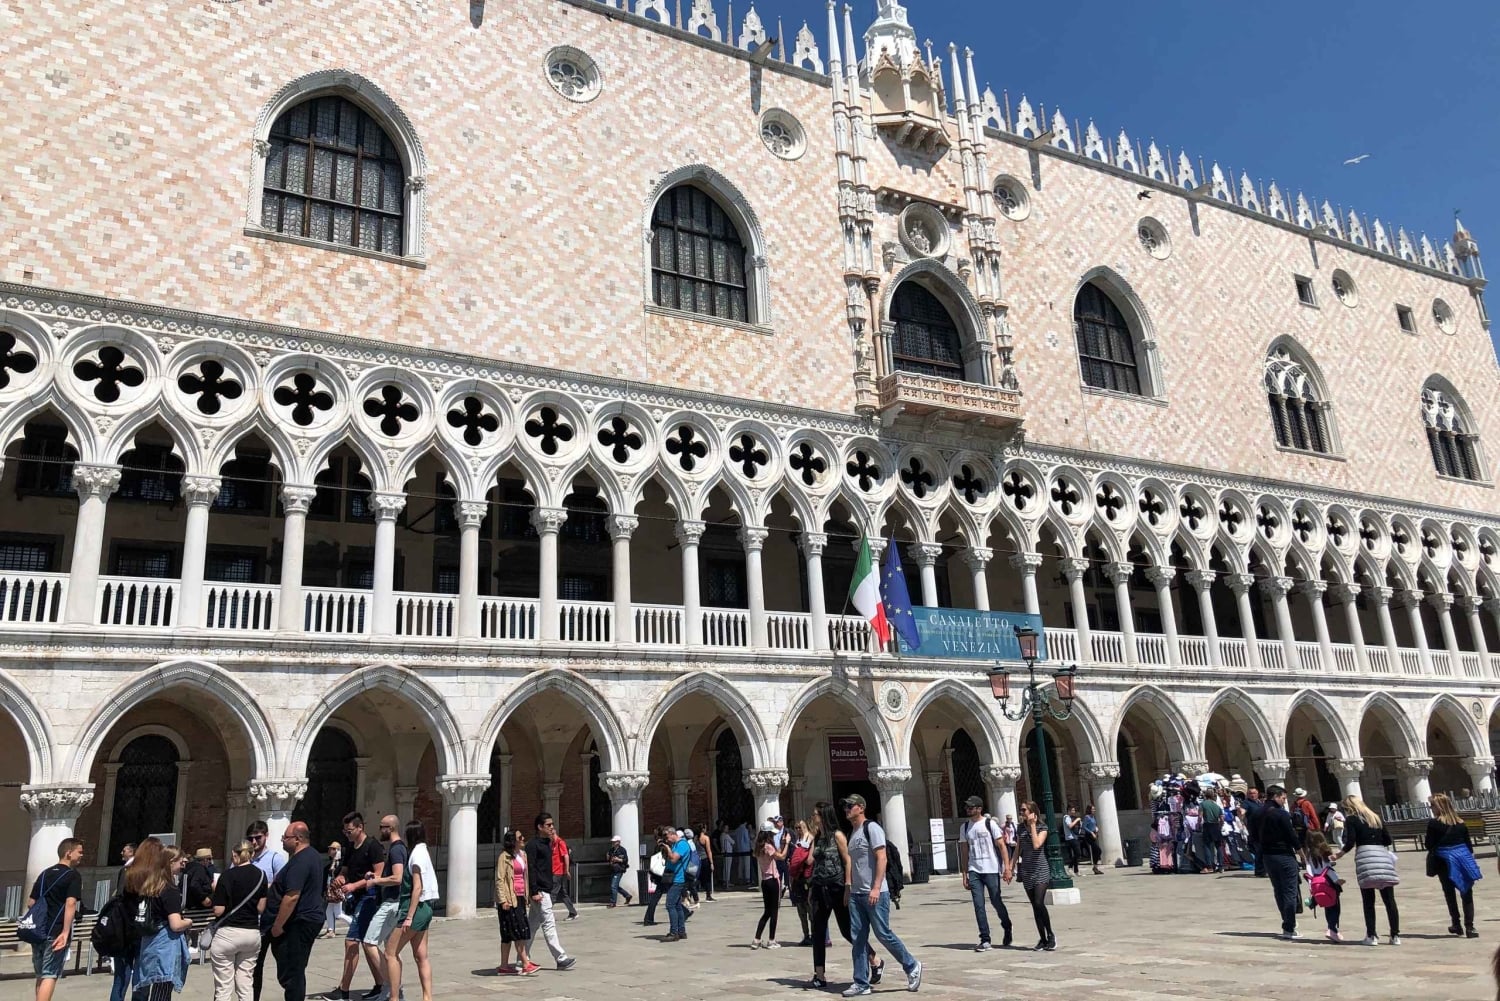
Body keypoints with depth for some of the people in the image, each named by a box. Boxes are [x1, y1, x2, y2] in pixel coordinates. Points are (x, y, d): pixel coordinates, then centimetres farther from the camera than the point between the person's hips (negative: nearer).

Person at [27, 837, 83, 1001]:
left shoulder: (44, 873, 15)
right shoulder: (73, 875, -7)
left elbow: (30, 903, 19)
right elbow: (70, 904, -20)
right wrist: (65, 932, -23)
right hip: (56, 932, -7)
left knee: (41, 975, 18)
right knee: (49, 975, -5)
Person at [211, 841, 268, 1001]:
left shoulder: (228, 876, -10)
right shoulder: (261, 875, 4)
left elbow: (218, 910, -11)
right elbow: (261, 908, 5)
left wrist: (215, 891, 5)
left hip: (228, 933, -5)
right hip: (252, 933, 5)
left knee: (224, 987, 2)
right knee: (246, 985, 11)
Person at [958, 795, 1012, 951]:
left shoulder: (990, 824, -4)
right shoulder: (964, 827, 9)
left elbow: (1002, 846, -6)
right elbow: (964, 852, 12)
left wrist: (1007, 867, -13)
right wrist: (964, 875, 9)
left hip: (991, 870, -4)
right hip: (974, 871, 4)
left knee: (996, 902, 5)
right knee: (978, 906, -2)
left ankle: (1007, 928, 32)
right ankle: (985, 940, 2)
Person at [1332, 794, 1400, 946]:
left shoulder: (1351, 820, 4)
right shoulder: (1376, 817, 20)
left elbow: (1350, 843, -5)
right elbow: (1388, 839, 14)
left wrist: (1339, 855, 9)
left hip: (1365, 857, -4)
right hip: (1383, 856, 4)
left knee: (1368, 901, 2)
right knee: (1389, 900, 6)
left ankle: (1371, 936, 2)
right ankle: (1395, 936, 7)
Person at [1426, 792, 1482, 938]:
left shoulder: (1433, 824, -11)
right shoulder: (1460, 823, 4)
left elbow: (1429, 845, -9)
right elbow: (1468, 843, 8)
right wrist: (1469, 859, 17)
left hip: (1445, 861, -3)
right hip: (1463, 858, 3)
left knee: (1449, 893, 12)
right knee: (1466, 893, 5)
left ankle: (1456, 925, 18)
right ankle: (1469, 927, 0)